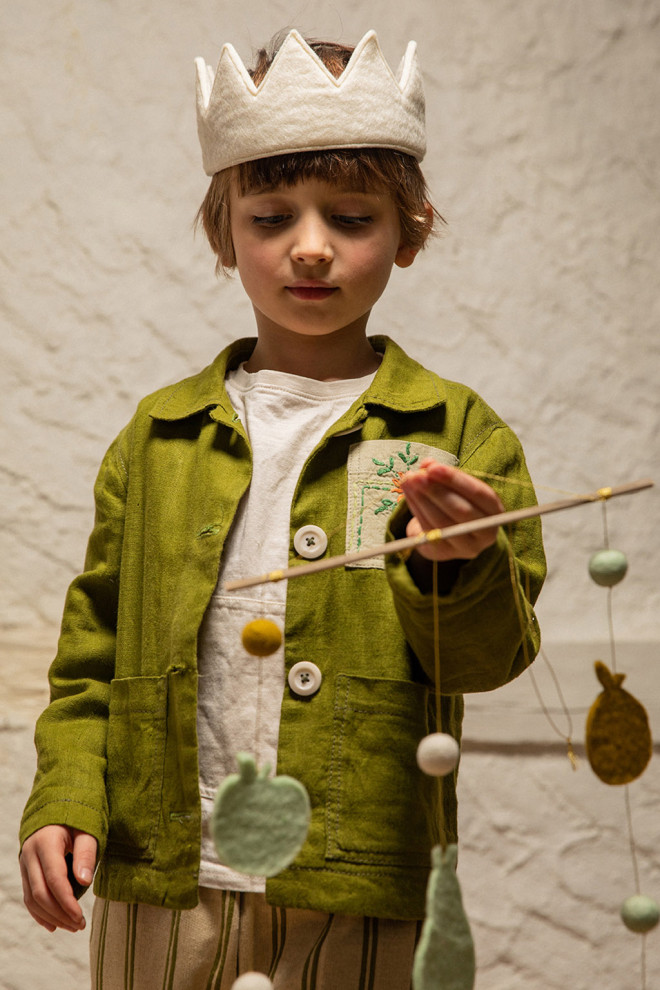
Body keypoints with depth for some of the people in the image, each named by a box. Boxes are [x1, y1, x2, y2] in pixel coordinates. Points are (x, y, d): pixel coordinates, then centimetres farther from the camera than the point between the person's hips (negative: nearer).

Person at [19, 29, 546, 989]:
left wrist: (459, 568, -25)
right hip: (161, 881, 2)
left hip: (360, 896, -2)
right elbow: (92, 656, 10)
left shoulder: (456, 433, 2)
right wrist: (62, 803, -2)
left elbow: (488, 656, -5)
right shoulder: (159, 436, 8)